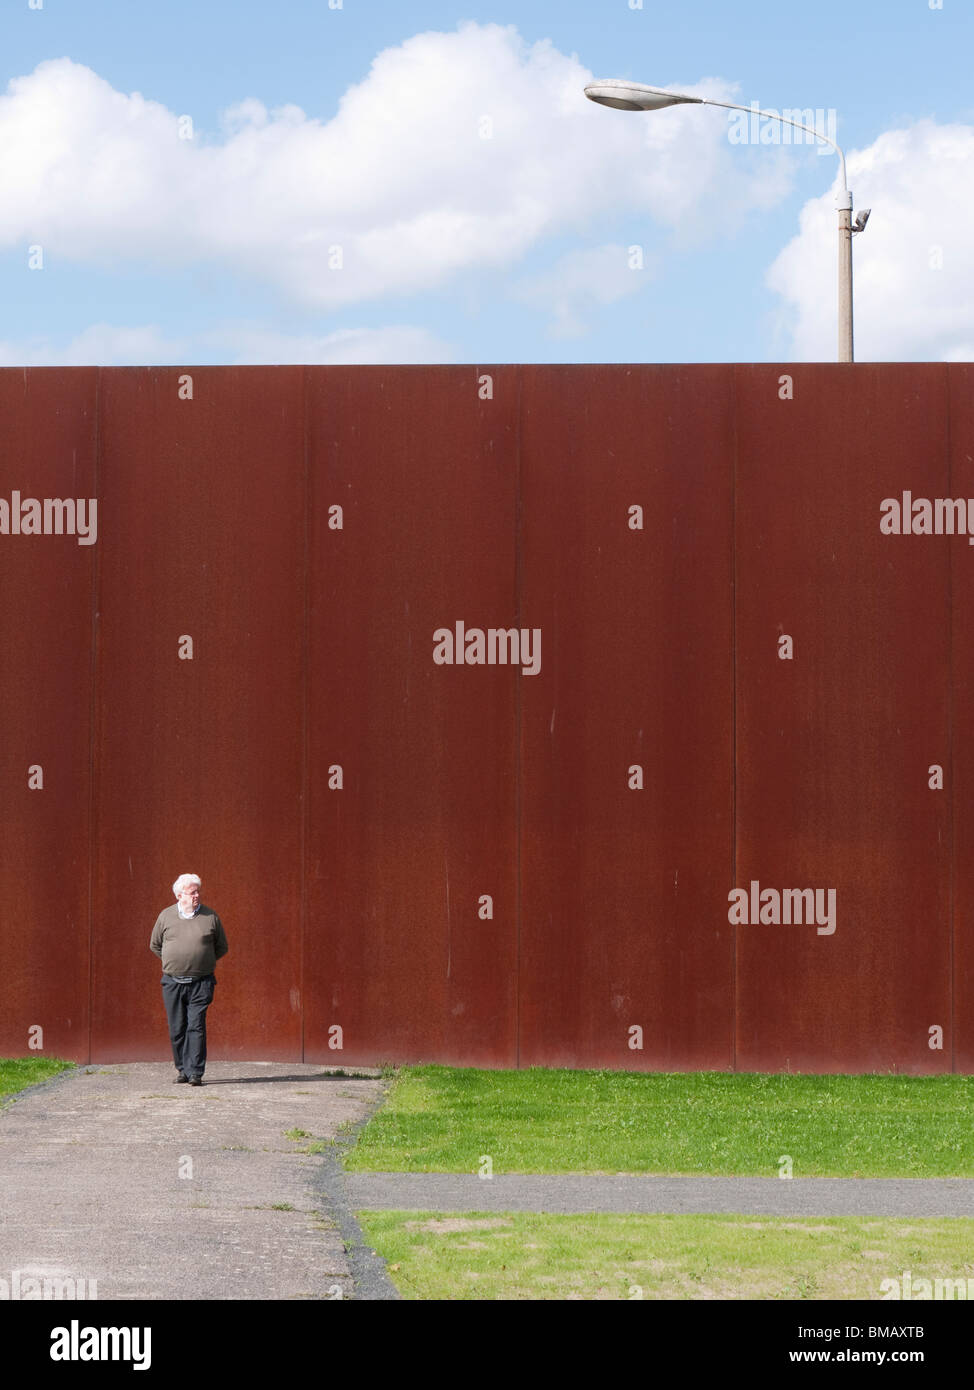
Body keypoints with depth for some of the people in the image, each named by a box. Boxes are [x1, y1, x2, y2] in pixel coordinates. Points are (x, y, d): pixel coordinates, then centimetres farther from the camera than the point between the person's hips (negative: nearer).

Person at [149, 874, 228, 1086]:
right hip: (173, 982, 2)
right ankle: (182, 1069, 16)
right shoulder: (166, 916, 5)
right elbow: (155, 945, 17)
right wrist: (172, 962, 12)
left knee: (196, 1027, -9)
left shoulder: (210, 917, 3)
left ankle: (195, 1072, -9)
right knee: (177, 1029, 4)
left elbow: (222, 947, 14)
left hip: (201, 983, -1)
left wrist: (204, 962, 9)